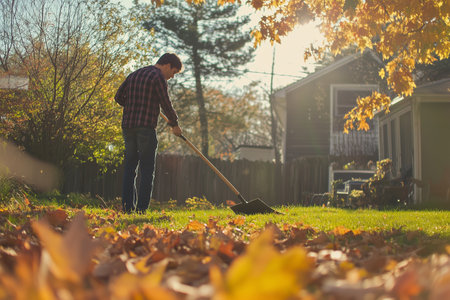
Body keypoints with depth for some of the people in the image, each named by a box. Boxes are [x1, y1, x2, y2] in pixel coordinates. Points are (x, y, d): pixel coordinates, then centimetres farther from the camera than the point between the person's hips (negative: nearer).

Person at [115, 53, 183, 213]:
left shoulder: (134, 75, 19)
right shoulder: (158, 77, -5)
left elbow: (118, 97, 18)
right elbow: (166, 104, -4)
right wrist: (174, 124, 9)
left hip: (128, 126, 7)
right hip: (146, 127, -7)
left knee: (129, 167, 10)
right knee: (146, 169, -3)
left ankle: (127, 207, 8)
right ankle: (142, 208, -6)